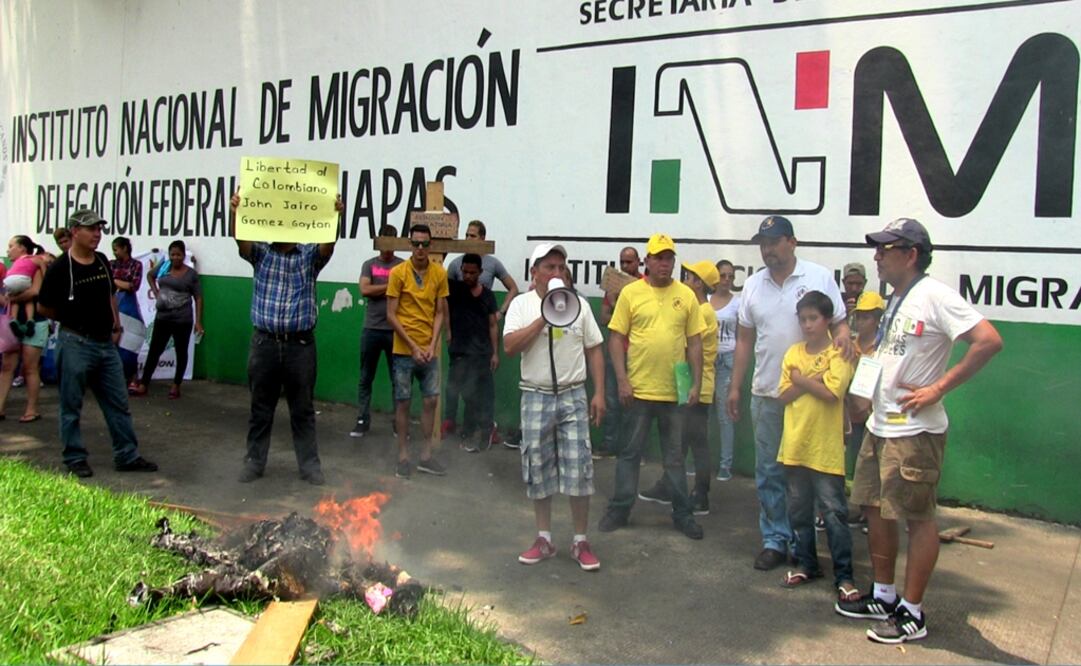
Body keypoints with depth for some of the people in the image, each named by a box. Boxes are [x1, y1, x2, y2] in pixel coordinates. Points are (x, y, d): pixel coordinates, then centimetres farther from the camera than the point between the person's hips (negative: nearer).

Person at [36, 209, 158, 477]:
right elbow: (43, 307, -4)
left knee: (119, 403, 9)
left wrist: (116, 326, 12)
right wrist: (72, 320, 5)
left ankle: (127, 456, 16)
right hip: (76, 344, -6)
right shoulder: (60, 268, -12)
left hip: (106, 343, 6)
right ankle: (75, 459, 17)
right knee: (71, 406, 6)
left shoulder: (102, 261, 6)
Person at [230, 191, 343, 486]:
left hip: (300, 344, 0)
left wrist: (334, 216, -35)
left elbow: (329, 243, -15)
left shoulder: (310, 255, 4)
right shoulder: (260, 252, 5)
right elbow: (240, 239, -14)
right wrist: (235, 213, -35)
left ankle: (310, 465, 15)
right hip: (265, 342, 1)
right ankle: (254, 462, 22)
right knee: (260, 408, 10)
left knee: (303, 409, 7)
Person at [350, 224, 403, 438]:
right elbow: (364, 290, -8)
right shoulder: (369, 265, 7)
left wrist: (378, 290, -9)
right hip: (371, 329, 1)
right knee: (366, 379, 7)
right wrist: (391, 285, -7)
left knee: (397, 380, 4)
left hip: (395, 330, -1)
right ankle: (362, 421, 15)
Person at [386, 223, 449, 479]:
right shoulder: (398, 272, -7)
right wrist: (413, 347, -12)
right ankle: (403, 457, 13)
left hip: (430, 349, 3)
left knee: (431, 400, 6)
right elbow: (391, 315, -8)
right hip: (404, 349, -3)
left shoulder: (439, 273, 1)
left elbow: (440, 312, 4)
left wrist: (432, 345, -8)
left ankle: (426, 456, 17)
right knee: (403, 402, 3)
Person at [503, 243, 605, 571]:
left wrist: (599, 393, -1)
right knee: (538, 469, 7)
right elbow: (509, 347, -13)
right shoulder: (521, 304, 0)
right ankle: (544, 539, 21)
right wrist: (544, 317, -17)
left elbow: (594, 349, 6)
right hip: (536, 397, 0)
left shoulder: (578, 303, 3)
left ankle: (580, 541, 12)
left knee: (578, 470, -1)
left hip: (573, 396, 0)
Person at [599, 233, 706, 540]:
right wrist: (622, 380, -9)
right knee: (630, 452, 10)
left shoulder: (686, 295, 3)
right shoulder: (631, 293, -3)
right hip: (639, 389, -2)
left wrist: (696, 383, 1)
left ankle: (682, 514, 23)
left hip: (675, 390, 2)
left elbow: (694, 342, 6)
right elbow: (616, 338, -3)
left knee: (675, 456, 13)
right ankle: (620, 509, 22)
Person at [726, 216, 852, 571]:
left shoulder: (820, 277, -2)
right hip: (766, 395, 3)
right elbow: (744, 339, 11)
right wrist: (734, 387, 9)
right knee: (769, 472, 7)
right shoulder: (753, 285, 8)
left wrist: (843, 335, -22)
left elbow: (839, 323, 3)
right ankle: (775, 540, 18)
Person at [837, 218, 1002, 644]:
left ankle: (912, 614, 11)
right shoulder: (894, 301, 14)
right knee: (875, 509, 15)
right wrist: (868, 392, 13)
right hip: (879, 426, 10)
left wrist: (938, 389, -21)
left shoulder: (934, 296, -14)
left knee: (918, 517, 1)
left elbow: (989, 341, -22)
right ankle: (884, 596, 30)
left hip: (914, 432, -10)